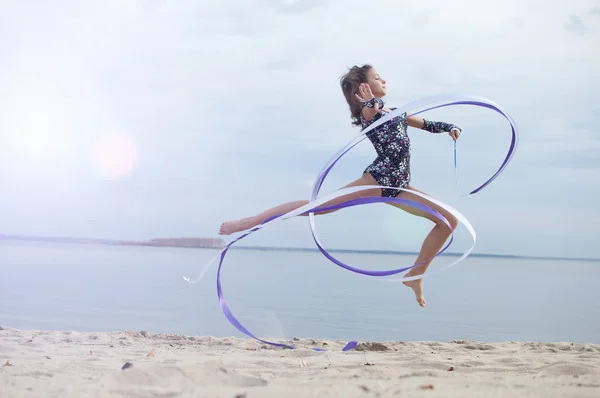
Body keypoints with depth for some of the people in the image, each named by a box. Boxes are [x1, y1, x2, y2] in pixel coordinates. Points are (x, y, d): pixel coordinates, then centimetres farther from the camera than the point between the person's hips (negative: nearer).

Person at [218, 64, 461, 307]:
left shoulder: (394, 112, 27)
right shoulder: (369, 111, 4)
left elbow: (426, 125, 33)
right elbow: (370, 111, -21)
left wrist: (450, 128, 15)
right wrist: (371, 103, -44)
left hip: (398, 186, 8)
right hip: (379, 178, -8)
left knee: (450, 220, 5)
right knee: (319, 205, -21)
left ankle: (414, 277, 8)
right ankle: (250, 221, -18)